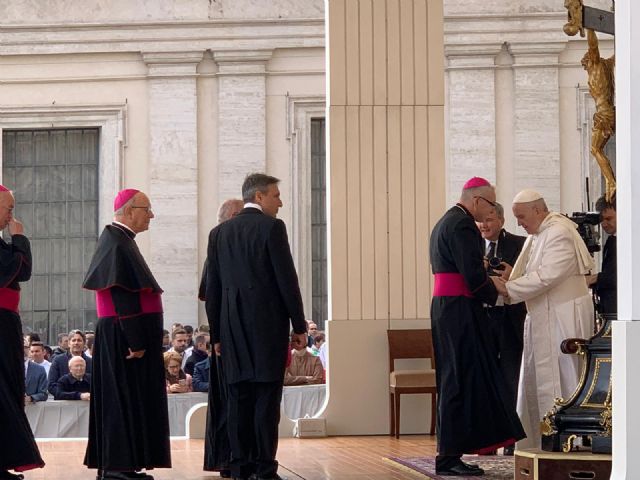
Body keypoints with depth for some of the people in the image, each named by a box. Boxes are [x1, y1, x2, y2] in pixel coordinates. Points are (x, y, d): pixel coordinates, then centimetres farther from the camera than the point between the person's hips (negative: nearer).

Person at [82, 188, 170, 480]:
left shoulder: (118, 240, 15)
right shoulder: (118, 244, -16)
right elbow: (123, 296, -22)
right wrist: (136, 341, -23)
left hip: (123, 336, 10)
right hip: (125, 336, -10)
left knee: (124, 399, 11)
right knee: (125, 399, -8)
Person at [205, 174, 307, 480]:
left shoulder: (219, 233, 11)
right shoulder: (271, 228, -5)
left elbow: (212, 289, 11)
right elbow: (287, 280, -8)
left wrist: (217, 335, 15)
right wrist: (299, 326, -1)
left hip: (233, 329, 5)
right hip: (268, 325, -5)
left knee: (239, 398, 6)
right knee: (267, 397, -3)